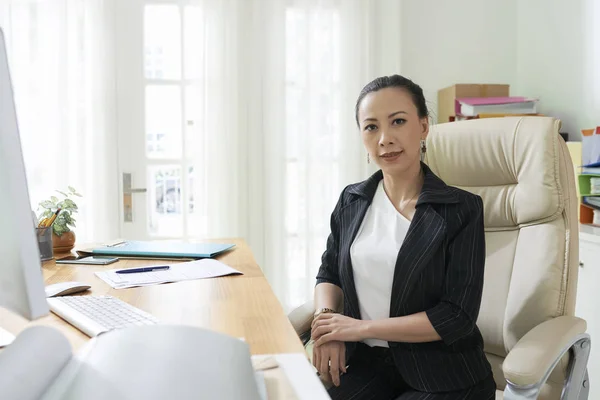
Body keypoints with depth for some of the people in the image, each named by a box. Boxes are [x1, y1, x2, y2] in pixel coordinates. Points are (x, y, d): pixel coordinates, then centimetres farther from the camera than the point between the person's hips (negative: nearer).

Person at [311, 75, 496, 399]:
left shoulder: (461, 209, -8)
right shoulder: (352, 201, 6)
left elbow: (457, 317, -12)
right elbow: (329, 274, 15)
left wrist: (361, 327, -14)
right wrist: (327, 320, -8)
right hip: (367, 361, 4)